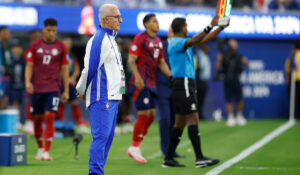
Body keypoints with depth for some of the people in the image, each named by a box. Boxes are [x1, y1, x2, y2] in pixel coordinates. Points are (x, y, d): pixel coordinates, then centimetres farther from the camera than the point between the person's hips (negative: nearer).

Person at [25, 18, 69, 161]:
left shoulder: (61, 47, 5)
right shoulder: (35, 46, 6)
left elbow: (64, 70, 8)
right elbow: (29, 66, 5)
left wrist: (66, 91, 5)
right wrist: (27, 82, -12)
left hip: (53, 89, -2)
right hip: (36, 88, 2)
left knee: (49, 117, -14)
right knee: (37, 119, 6)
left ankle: (46, 152, -14)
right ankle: (40, 149, 24)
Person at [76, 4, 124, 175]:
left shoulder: (110, 39, 19)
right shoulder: (98, 40, -13)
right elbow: (89, 68, -15)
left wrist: (81, 90, 18)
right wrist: (82, 91, -4)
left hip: (112, 97, 10)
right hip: (102, 97, -10)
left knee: (107, 137, 11)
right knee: (101, 136, -12)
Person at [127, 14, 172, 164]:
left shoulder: (158, 41, 17)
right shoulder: (140, 38, -7)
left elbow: (162, 63, 22)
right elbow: (131, 60, -14)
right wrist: (137, 76, -28)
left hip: (151, 84, 8)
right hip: (140, 83, -8)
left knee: (151, 116, 6)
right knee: (144, 115, -10)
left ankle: (134, 148, 15)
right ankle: (135, 148, 1)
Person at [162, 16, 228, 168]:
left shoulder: (184, 42, 19)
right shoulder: (176, 43, -11)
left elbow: (204, 39, 21)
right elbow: (193, 41, -28)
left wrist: (221, 27, 13)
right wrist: (211, 26, -32)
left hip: (186, 85, 10)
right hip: (183, 84, -10)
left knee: (180, 122, 10)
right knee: (193, 119, -13)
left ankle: (169, 158, 12)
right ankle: (199, 158, -17)